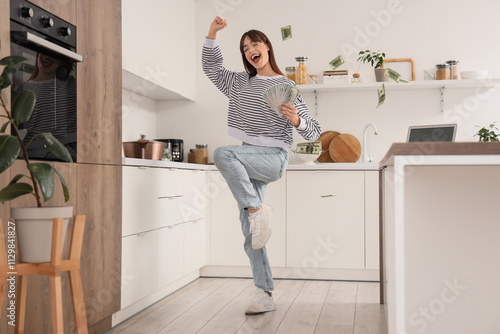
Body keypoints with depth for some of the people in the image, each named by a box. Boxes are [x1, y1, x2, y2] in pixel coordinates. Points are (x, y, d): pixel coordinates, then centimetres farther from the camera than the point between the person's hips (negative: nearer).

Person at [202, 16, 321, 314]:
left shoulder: (286, 86, -1)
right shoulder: (240, 82, 15)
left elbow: (314, 132, -3)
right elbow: (212, 67, 25)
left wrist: (297, 120, -25)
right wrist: (212, 35, 13)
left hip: (273, 158, -6)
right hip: (249, 162, 6)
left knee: (222, 153, -33)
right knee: (251, 234, 0)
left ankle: (257, 209, -23)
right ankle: (265, 296, 5)